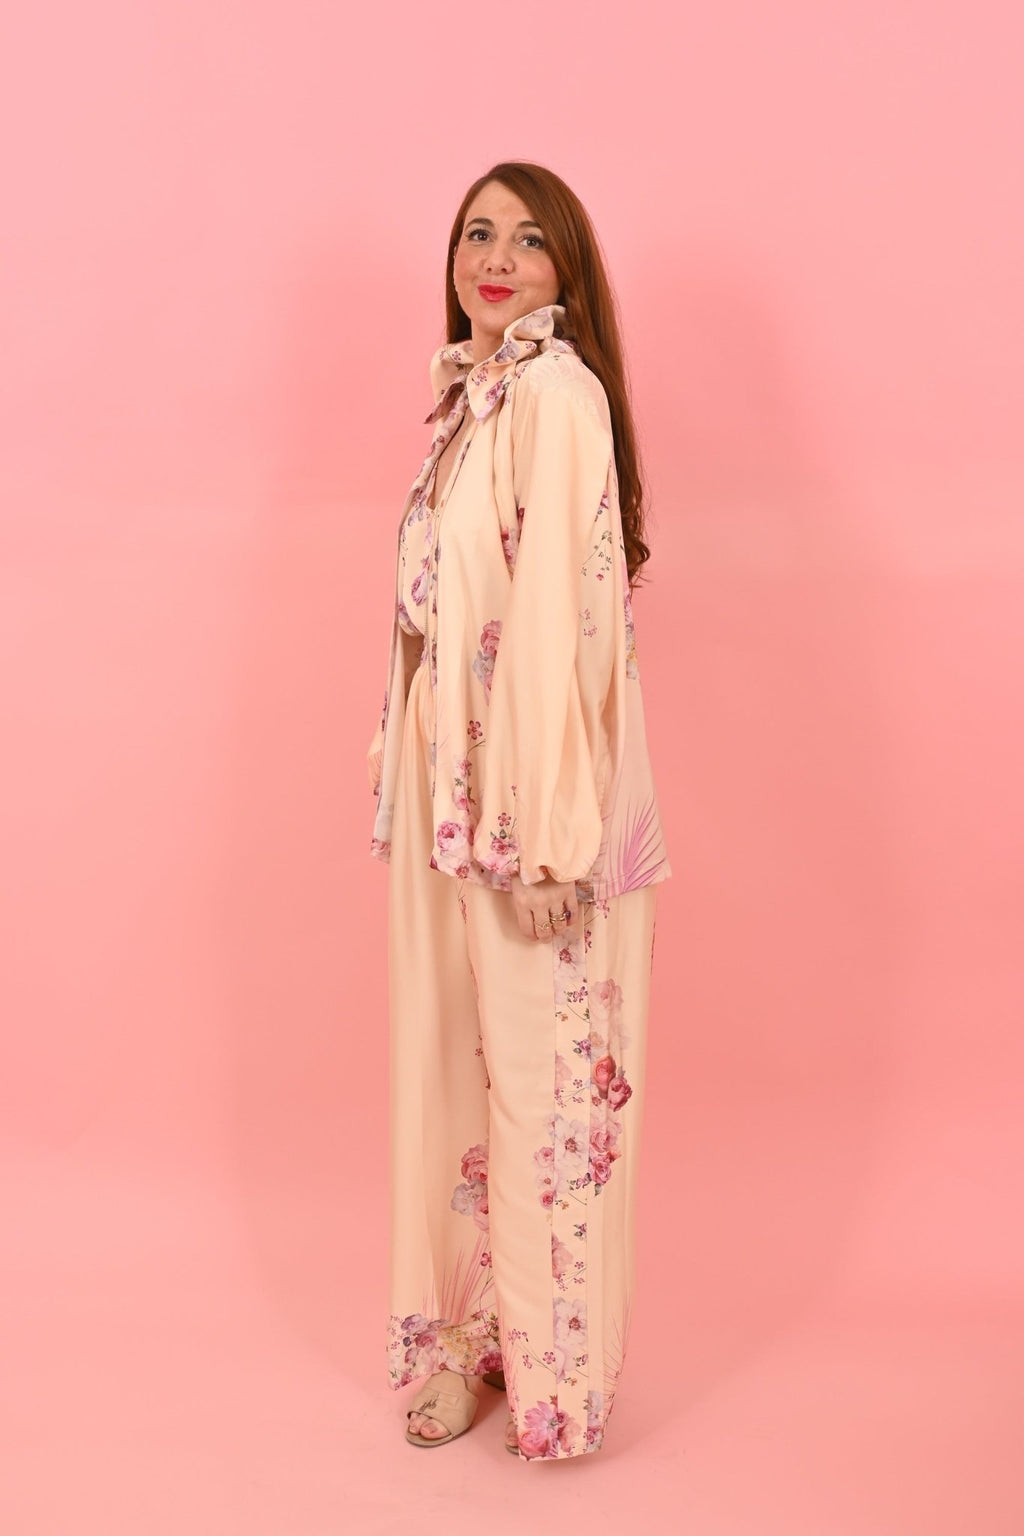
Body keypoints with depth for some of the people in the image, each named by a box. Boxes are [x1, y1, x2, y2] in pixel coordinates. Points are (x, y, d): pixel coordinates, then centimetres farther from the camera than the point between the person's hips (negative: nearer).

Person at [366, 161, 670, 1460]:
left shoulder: (556, 390, -13)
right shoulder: (469, 391, 14)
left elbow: (565, 604, -19)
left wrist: (547, 823, -22)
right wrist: (410, 761, 13)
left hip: (535, 780, -8)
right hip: (452, 772, 8)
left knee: (543, 1059, 2)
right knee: (457, 1051, 14)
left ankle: (556, 1366, 18)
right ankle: (473, 1329, 29)